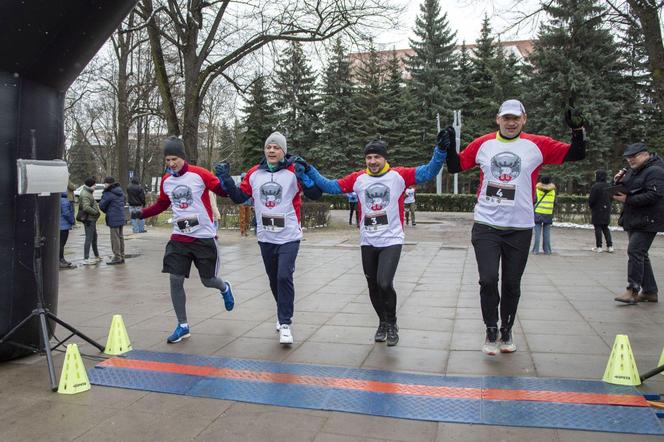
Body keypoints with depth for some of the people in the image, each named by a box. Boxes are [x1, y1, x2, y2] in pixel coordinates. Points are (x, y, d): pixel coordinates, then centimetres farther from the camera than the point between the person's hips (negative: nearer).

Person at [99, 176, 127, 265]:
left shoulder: (108, 194, -14)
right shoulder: (121, 192, 11)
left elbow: (102, 205, -8)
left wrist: (106, 211, 12)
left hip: (113, 219, -8)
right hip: (121, 217, 8)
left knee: (115, 238, -3)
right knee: (120, 237, 14)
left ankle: (117, 257, 0)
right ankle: (121, 257, 19)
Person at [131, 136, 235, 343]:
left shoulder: (199, 174, -9)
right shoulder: (166, 181, 7)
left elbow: (223, 191, -9)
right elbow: (162, 204, 21)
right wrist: (142, 213, 8)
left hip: (204, 237, -4)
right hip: (179, 238, 4)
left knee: (208, 280, 5)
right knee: (175, 280, -3)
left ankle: (224, 288, 43)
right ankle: (182, 326, 12)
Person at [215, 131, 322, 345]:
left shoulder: (293, 172, -8)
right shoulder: (254, 173, 4)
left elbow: (315, 195, -13)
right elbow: (239, 197, 12)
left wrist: (304, 173, -26)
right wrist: (225, 179, 0)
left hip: (289, 237, -5)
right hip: (265, 237, 5)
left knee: (284, 277, -13)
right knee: (274, 280, 16)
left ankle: (285, 324, 1)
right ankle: (284, 314, 39)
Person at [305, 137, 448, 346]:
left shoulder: (399, 175, -4)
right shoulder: (358, 178, 3)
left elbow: (429, 171, -7)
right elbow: (330, 186, 7)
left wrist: (441, 150, -19)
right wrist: (309, 171, 0)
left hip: (391, 241, -3)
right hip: (368, 242, 4)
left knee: (384, 283, -15)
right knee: (373, 286, 12)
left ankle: (392, 324, 11)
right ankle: (383, 323, 36)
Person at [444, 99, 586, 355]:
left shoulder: (537, 145, 1)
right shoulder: (483, 144, 4)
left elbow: (576, 154, 2)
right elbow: (455, 166, 11)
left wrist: (578, 129, -14)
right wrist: (448, 146, -5)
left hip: (519, 228, 0)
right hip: (486, 226, 0)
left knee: (512, 284, 10)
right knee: (488, 280, -6)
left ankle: (507, 331, 30)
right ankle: (491, 332, 14)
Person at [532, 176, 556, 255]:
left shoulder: (537, 189, -1)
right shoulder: (552, 190, 5)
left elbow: (534, 200, -3)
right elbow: (555, 202, 8)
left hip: (538, 212, -1)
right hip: (548, 213, 1)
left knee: (537, 232, 1)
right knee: (547, 233, 7)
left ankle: (536, 250, 0)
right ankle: (547, 250, 7)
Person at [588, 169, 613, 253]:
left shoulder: (595, 186, -17)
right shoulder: (608, 186, 4)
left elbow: (591, 199, -15)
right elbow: (611, 198, 11)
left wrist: (590, 206, 4)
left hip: (597, 210, -6)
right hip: (606, 210, 6)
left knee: (598, 228, 0)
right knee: (605, 228, 14)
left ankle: (598, 247, 2)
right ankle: (610, 246, 12)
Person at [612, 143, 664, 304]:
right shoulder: (633, 171, 17)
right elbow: (626, 191, 23)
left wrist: (627, 200, -21)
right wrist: (619, 181, 1)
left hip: (647, 221, -10)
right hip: (634, 220, 10)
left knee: (635, 251, -16)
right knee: (640, 254, 11)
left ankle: (633, 290, -12)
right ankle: (650, 291, 19)